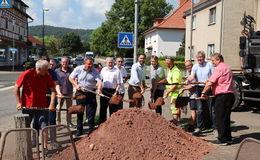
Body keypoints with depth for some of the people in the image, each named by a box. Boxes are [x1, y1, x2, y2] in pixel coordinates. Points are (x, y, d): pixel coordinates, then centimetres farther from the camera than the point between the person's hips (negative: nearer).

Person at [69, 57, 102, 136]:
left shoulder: (95, 71, -5)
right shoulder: (78, 69, -2)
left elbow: (99, 81, -19)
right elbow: (71, 77, 5)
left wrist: (99, 88, -39)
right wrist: (76, 85, -11)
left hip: (91, 93, -1)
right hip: (80, 93, 1)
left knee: (91, 112, -1)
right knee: (79, 111, 8)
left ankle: (91, 128, 11)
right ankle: (79, 129, 20)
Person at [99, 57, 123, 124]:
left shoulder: (117, 71, -6)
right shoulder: (103, 70, 7)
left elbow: (119, 83, -6)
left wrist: (116, 92, -15)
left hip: (113, 91, -4)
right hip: (104, 90, 4)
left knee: (113, 109, 2)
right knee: (102, 108, 12)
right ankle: (101, 123, 24)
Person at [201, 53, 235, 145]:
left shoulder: (219, 68, -12)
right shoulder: (227, 68, 19)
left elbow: (210, 83, -14)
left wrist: (203, 92, -5)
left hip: (222, 96, -9)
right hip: (230, 95, 9)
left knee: (220, 118, -2)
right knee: (226, 118, 16)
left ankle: (223, 139, 2)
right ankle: (228, 138, 23)